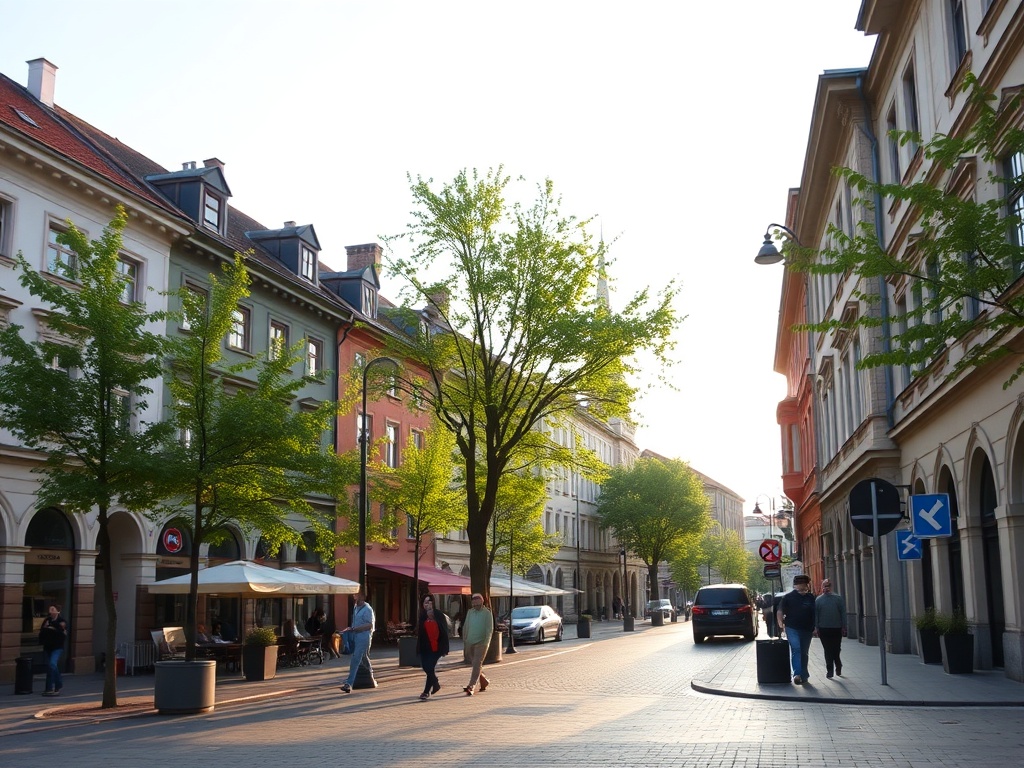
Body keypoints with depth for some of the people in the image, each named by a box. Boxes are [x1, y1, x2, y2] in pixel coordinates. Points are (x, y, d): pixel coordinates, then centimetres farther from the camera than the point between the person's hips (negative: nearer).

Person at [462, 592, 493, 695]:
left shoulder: (487, 613, -5)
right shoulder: (470, 612, 11)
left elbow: (490, 629, -9)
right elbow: (465, 626, 17)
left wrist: (486, 641, -17)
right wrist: (464, 639, 11)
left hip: (481, 643, -6)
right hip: (470, 642, 6)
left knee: (477, 664, -11)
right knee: (473, 663, 13)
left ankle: (471, 686, -15)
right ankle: (484, 681, 31)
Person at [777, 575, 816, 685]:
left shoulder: (811, 597, 7)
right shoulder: (788, 597, 1)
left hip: (806, 630, 2)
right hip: (792, 629, -2)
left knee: (804, 653, 6)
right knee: (796, 650, -13)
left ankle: (803, 676, 12)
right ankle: (797, 674, -19)